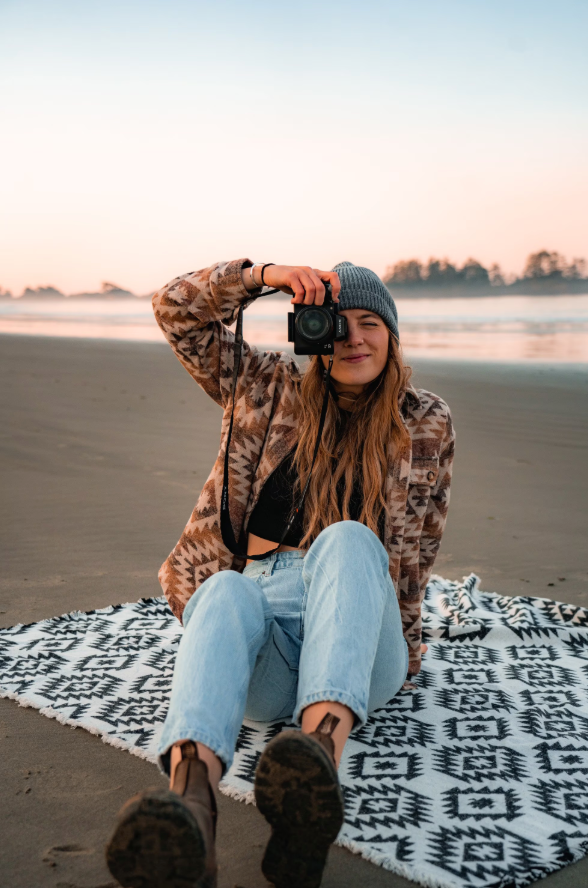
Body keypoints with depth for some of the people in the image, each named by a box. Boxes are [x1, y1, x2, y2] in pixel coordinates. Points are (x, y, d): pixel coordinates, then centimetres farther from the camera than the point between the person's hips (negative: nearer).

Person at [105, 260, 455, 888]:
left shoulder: (425, 424, 14)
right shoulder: (270, 390, 17)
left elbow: (412, 546, 12)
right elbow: (176, 311, 15)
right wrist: (263, 275, 2)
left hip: (361, 655, -1)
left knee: (347, 539, -34)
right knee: (227, 590, -36)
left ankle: (322, 748, -62)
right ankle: (190, 798, -65)